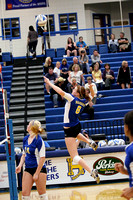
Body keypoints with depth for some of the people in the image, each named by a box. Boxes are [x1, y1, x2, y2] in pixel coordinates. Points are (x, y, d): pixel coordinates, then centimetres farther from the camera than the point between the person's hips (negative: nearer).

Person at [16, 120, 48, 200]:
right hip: (28, 169, 7)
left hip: (39, 168, -7)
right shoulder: (25, 139, 7)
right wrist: (20, 165, 2)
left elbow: (42, 158, -16)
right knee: (25, 193, 1)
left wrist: (37, 173, -17)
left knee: (42, 194, 1)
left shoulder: (39, 140, -15)